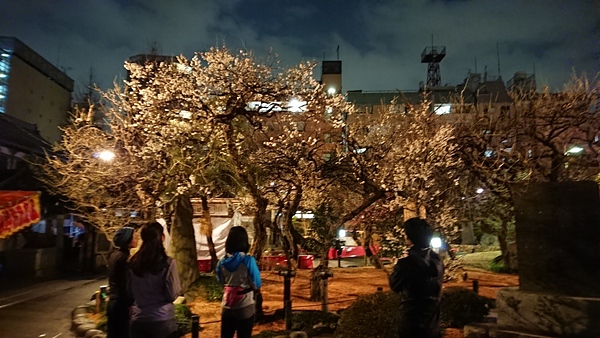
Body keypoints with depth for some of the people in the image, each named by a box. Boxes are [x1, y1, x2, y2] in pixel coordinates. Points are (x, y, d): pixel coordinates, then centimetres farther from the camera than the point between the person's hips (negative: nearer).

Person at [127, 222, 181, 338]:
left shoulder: (133, 262, -2)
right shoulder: (167, 263, -16)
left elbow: (129, 292, 10)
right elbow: (172, 295, -12)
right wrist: (178, 287, 7)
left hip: (138, 319, 3)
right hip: (162, 319, -3)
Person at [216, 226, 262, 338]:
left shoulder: (222, 262, -3)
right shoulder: (248, 260, -17)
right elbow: (256, 284, -10)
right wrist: (255, 290, 10)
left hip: (227, 306, 4)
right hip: (245, 306, -4)